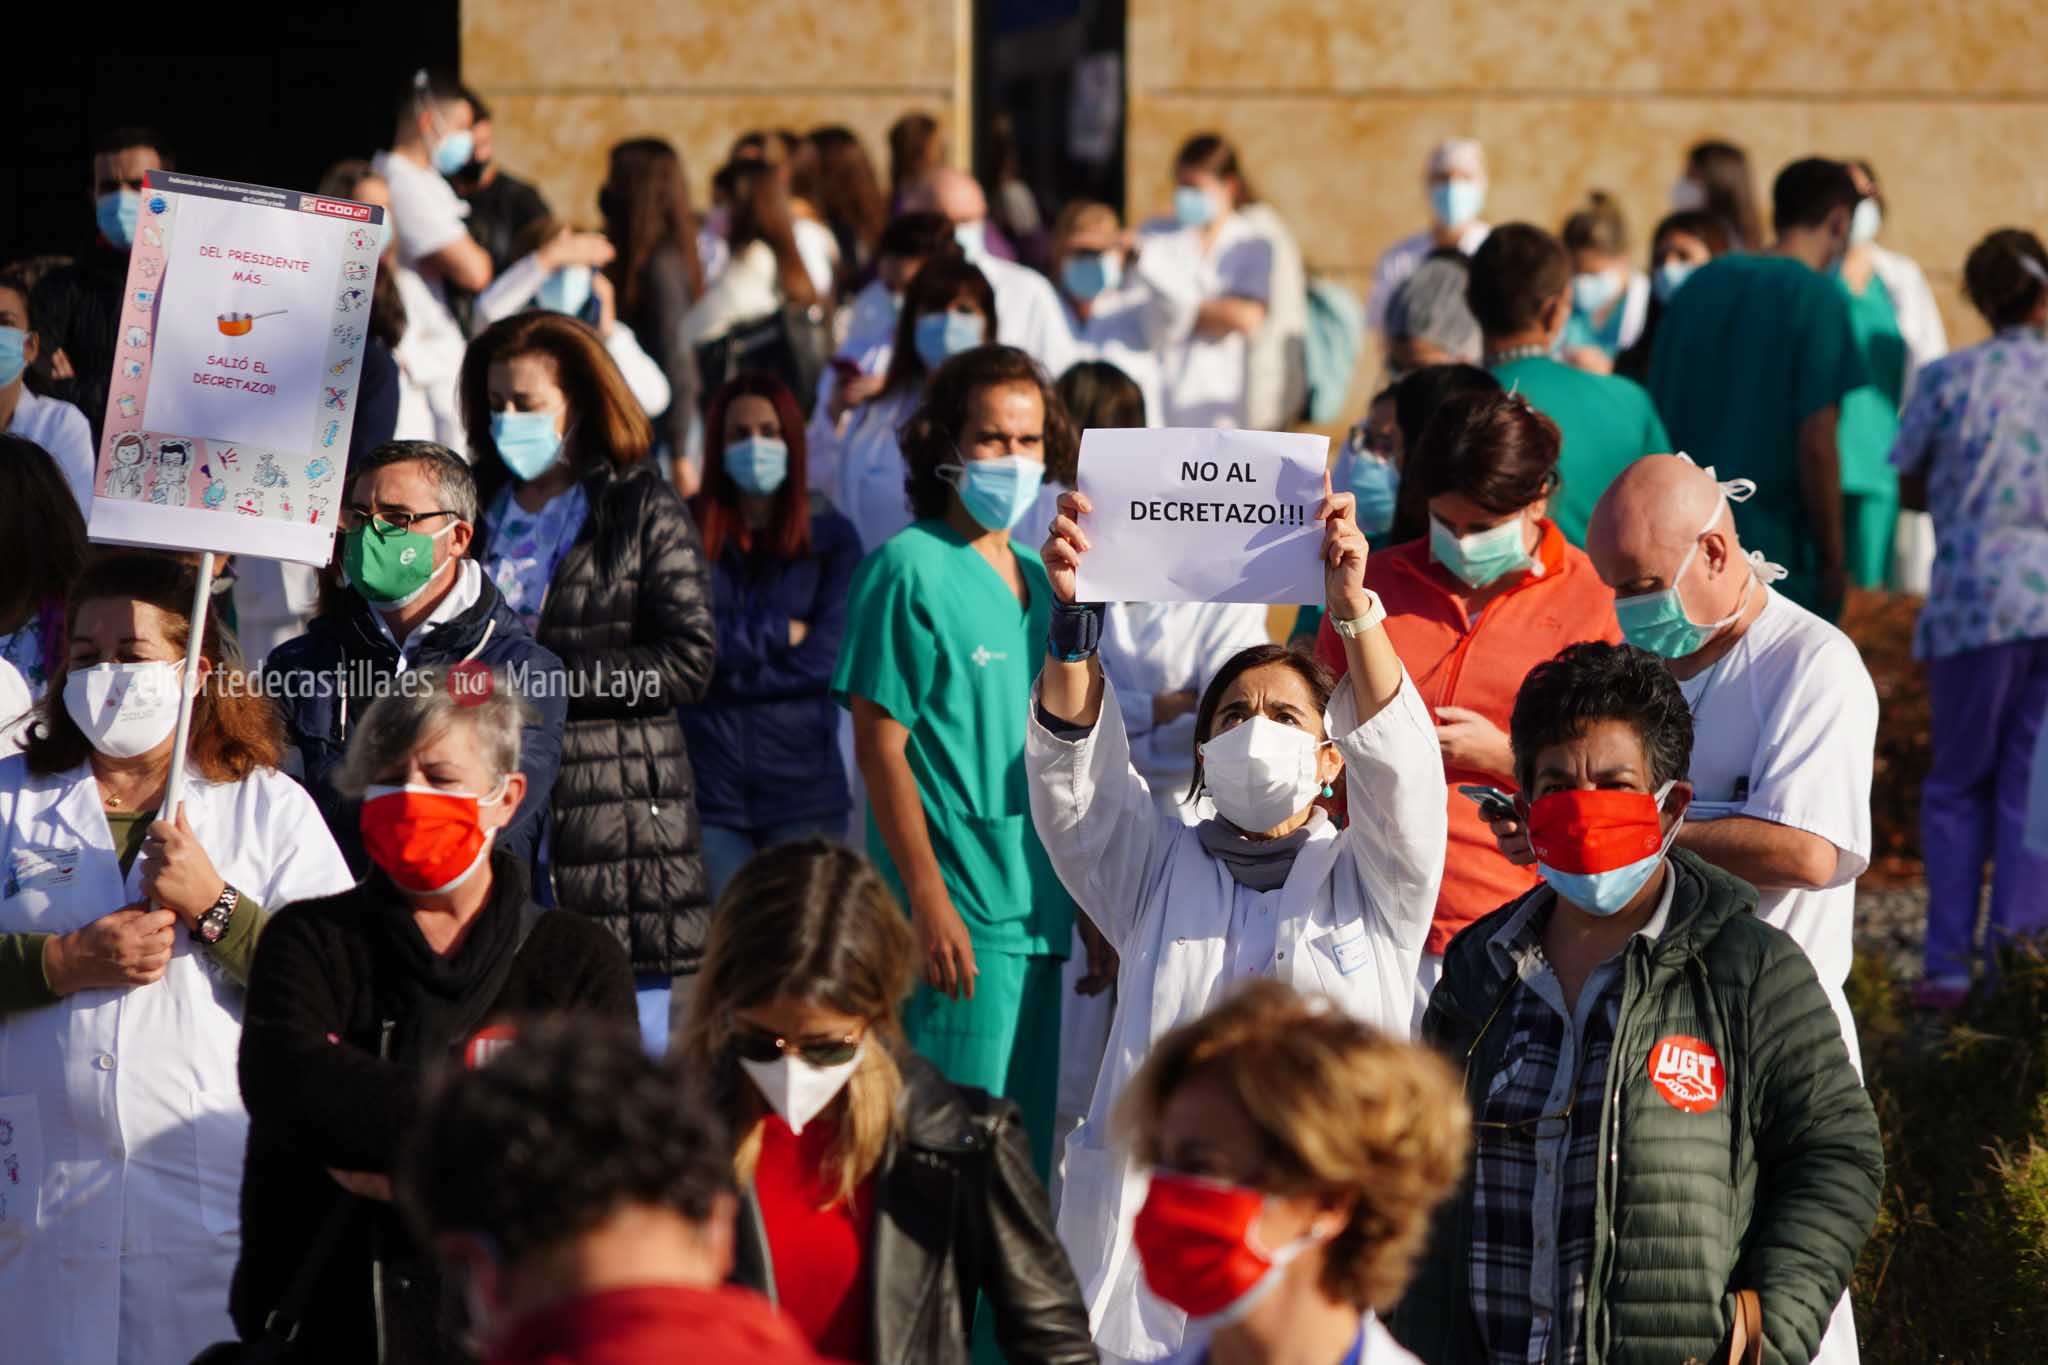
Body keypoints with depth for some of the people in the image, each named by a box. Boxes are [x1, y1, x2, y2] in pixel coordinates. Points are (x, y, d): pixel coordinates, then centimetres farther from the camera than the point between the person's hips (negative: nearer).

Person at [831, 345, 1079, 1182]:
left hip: (1039, 913, 8)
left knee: (1028, 1166, 8)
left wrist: (1087, 912, 17)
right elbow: (879, 744, -10)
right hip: (960, 915, -8)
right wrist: (929, 900, -17)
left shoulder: (1038, 580, 16)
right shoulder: (909, 568, -6)